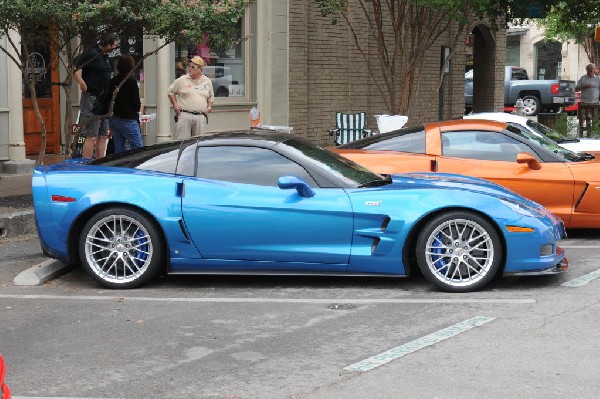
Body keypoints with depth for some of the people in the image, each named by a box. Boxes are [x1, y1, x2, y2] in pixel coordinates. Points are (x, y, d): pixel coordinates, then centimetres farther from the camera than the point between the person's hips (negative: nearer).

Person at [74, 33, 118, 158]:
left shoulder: (106, 57, 17)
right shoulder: (91, 54, -11)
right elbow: (75, 69, -19)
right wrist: (82, 83, -27)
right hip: (92, 98, -9)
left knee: (103, 136, 11)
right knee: (91, 137, -10)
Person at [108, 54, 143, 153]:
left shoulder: (112, 81, 6)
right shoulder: (131, 82, -13)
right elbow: (136, 104, -12)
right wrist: (138, 106, 9)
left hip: (113, 119, 7)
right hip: (128, 120, -7)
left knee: (118, 150, 11)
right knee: (139, 149, -5)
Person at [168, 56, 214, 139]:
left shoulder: (207, 82, 12)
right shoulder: (181, 80, 3)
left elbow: (211, 97, 25)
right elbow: (171, 92, 13)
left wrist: (209, 106, 8)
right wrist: (175, 104, 1)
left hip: (201, 116, 3)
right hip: (184, 115, -3)